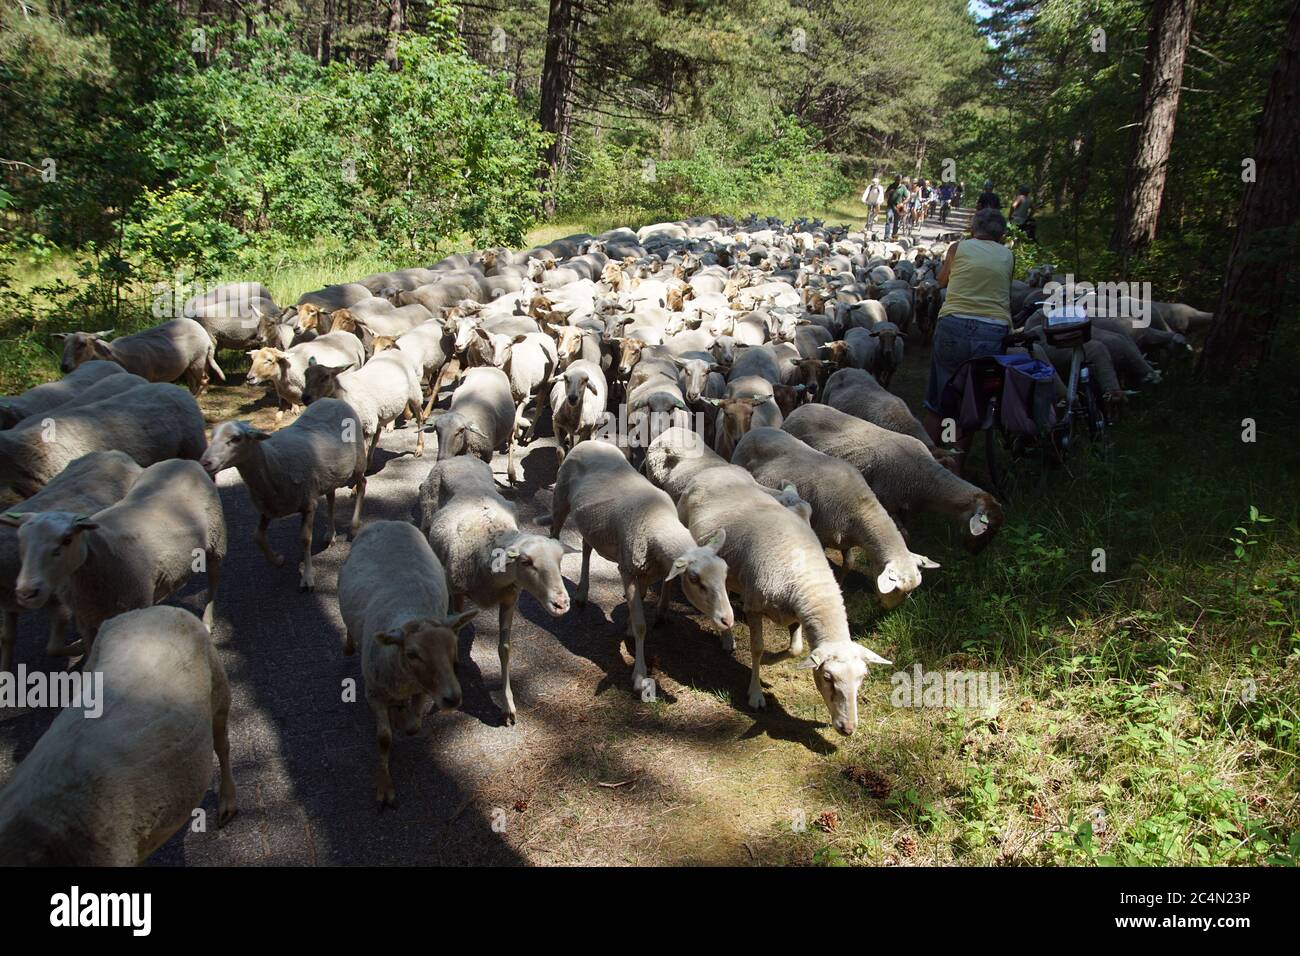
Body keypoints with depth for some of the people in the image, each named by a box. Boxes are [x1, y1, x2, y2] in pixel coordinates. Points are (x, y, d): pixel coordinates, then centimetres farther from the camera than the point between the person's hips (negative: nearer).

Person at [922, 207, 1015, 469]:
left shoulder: (959, 247, 10)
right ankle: (955, 469, 15)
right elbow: (1006, 296, 20)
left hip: (953, 326, -1)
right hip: (994, 332, 1)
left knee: (937, 403, 11)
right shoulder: (1008, 256, 13)